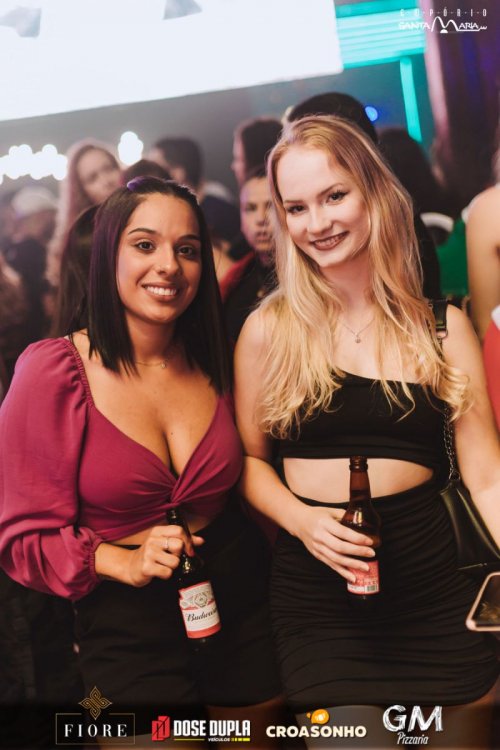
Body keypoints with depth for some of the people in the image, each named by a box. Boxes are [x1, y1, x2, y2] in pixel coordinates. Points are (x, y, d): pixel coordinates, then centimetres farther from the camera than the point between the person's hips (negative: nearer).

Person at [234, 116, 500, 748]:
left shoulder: (443, 327, 0)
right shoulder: (270, 329, -2)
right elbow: (249, 458, 5)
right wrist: (301, 520, -12)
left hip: (435, 584, 2)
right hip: (317, 596, -1)